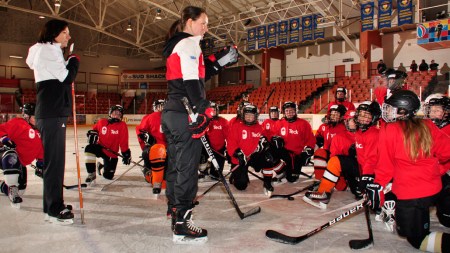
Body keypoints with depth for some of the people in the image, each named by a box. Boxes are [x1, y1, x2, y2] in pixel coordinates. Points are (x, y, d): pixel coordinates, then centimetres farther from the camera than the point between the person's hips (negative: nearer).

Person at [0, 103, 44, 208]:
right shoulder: (17, 123, -9)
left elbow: (41, 150, 18)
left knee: (21, 185, 6)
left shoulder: (39, 132, 11)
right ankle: (12, 189, -37)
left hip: (20, 163, 7)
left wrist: (40, 164, 11)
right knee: (11, 157, -44)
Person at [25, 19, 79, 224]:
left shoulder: (51, 51, 23)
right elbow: (67, 77, -14)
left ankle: (53, 205, 22)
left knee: (55, 159, 13)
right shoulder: (48, 50, -7)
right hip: (52, 114, -10)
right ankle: (54, 209, -3)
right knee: (54, 160, -8)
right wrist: (74, 61, 1)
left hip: (54, 113, 10)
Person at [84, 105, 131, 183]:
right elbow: (94, 129, 16)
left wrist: (126, 154, -14)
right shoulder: (101, 122, -1)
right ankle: (91, 174, -20)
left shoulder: (122, 125, -8)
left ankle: (102, 166, 40)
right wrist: (92, 134, -6)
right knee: (89, 148, -33)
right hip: (100, 148, 1)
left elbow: (124, 142, -9)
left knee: (108, 176, 0)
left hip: (111, 154, -1)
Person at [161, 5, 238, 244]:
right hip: (184, 115, -10)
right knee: (187, 168, -7)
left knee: (176, 165, 16)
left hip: (171, 113, 10)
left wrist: (218, 61, 14)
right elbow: (191, 81, -19)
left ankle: (175, 212, 28)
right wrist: (203, 110, -22)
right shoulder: (189, 43, -7)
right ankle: (182, 226, -2)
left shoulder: (174, 46, 23)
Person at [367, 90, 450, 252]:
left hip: (410, 194, -7)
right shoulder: (427, 126, 1)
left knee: (417, 239, 4)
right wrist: (437, 171, 21)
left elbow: (385, 165, -10)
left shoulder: (388, 130, -13)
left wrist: (377, 186, 1)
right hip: (434, 189, 7)